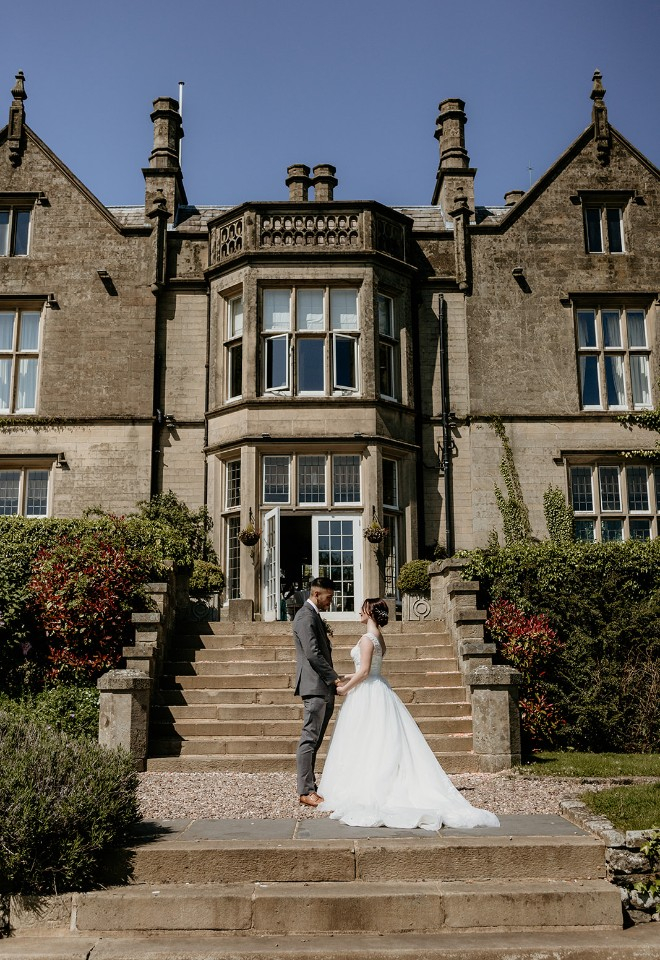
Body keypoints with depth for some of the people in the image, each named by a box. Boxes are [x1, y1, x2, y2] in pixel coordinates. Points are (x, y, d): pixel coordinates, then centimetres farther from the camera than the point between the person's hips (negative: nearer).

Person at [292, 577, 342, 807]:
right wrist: (334, 677, -15)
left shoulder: (314, 615, 19)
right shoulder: (305, 617, -13)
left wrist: (331, 680, 17)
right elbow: (312, 654, -20)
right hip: (314, 686, -10)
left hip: (322, 688, 10)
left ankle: (309, 788, 15)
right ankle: (306, 791, -2)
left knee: (314, 740, 11)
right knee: (309, 739, -6)